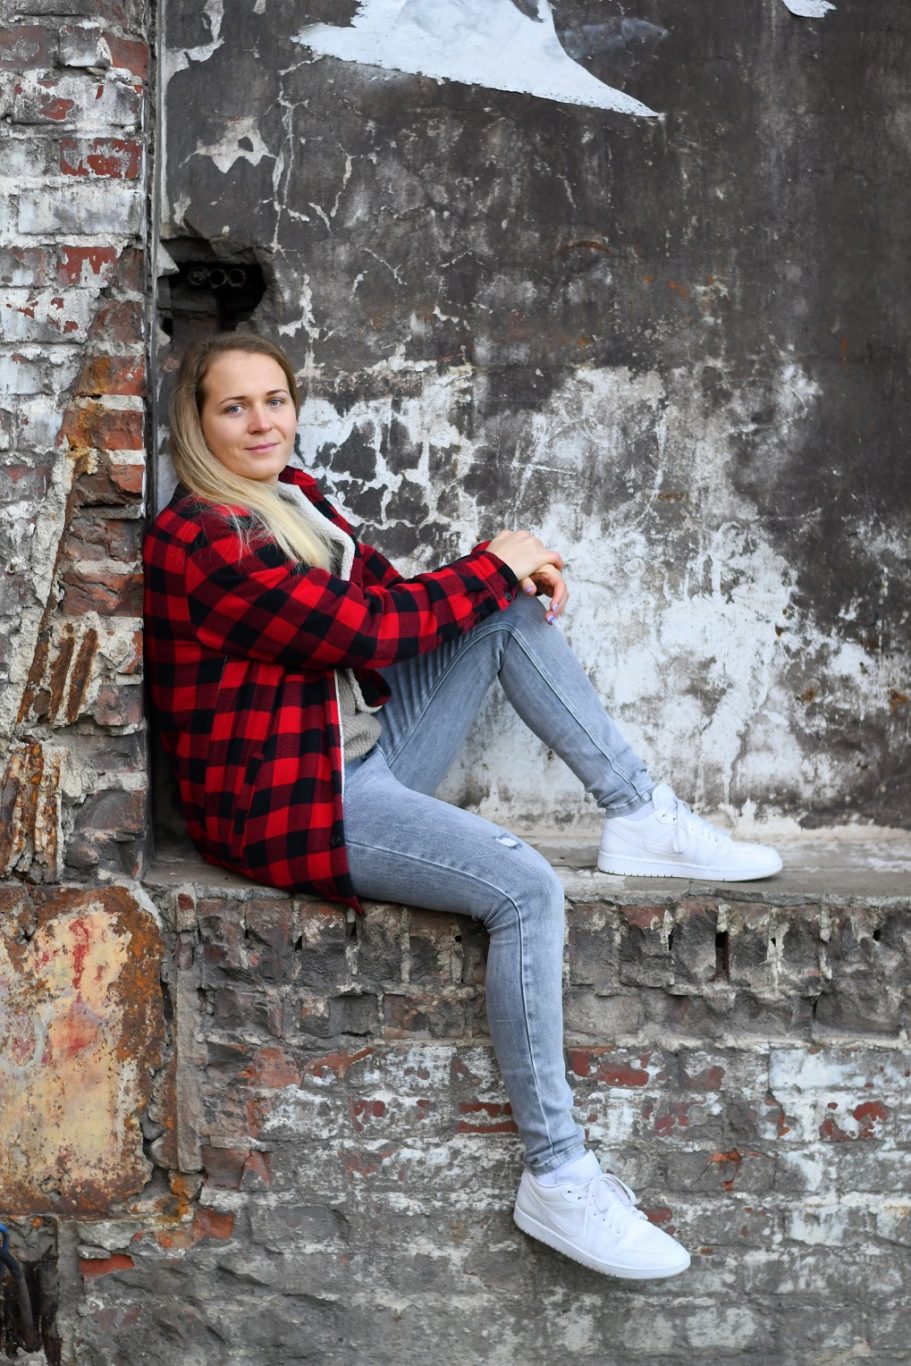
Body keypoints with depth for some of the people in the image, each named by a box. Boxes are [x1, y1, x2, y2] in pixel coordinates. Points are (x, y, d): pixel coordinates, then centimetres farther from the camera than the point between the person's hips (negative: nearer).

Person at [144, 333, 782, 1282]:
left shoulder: (293, 495, 10)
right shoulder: (203, 542, -18)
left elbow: (385, 588, 16)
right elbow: (370, 629, -20)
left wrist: (511, 573, -2)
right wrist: (493, 565, -7)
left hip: (370, 752, 9)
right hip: (297, 804, -9)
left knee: (509, 609, 2)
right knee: (526, 890, -25)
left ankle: (638, 815, -2)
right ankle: (556, 1181, -19)